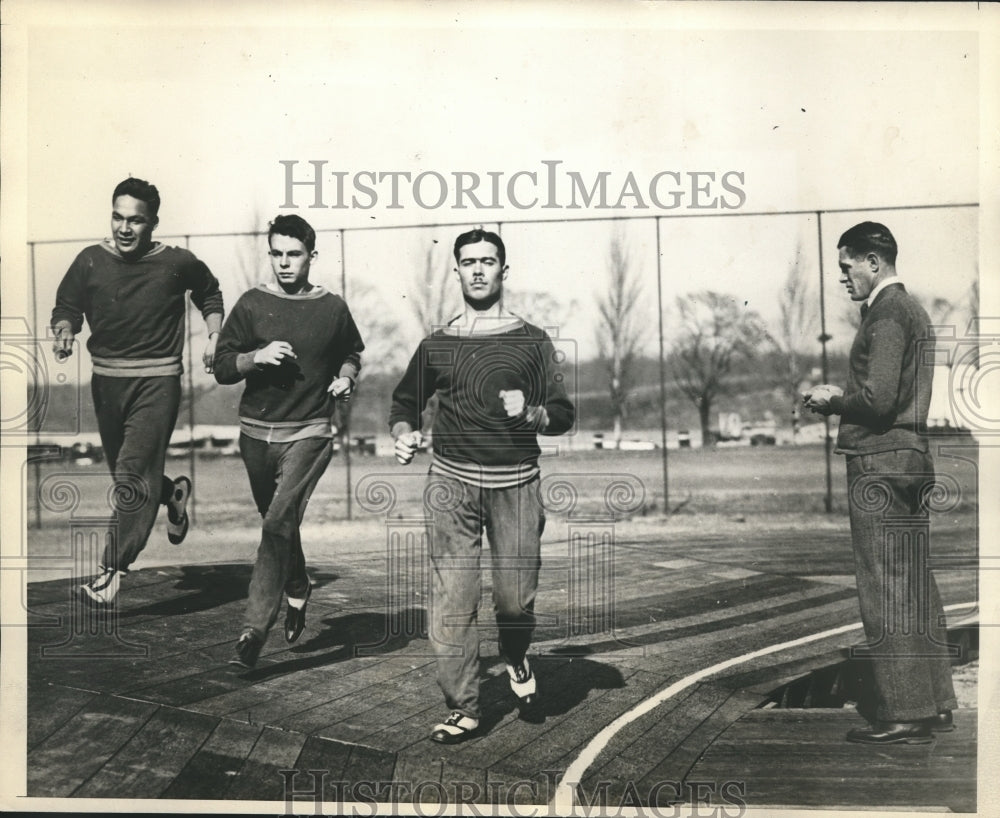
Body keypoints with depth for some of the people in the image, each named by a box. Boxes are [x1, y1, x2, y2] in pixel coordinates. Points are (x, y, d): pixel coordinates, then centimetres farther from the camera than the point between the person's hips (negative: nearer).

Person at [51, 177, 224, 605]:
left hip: (157, 381, -4)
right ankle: (173, 493, 47)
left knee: (133, 474, -13)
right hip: (106, 380, 4)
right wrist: (64, 331, -15)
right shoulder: (90, 261, 0)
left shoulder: (177, 263, -3)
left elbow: (209, 293, 16)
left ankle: (113, 569, -8)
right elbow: (66, 306, 7)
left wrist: (214, 336, 4)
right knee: (124, 472, 16)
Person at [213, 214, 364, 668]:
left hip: (309, 432, -3)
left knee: (278, 523, -16)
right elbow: (222, 369, 1)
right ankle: (298, 589, 44)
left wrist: (345, 376, 0)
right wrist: (257, 356, -17)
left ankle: (255, 627, -11)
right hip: (256, 431, 3)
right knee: (277, 522, 18)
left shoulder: (333, 308, 2)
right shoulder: (252, 303, 2)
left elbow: (352, 353, 21)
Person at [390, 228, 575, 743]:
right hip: (452, 483, 1)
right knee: (451, 599, -3)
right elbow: (404, 404, 22)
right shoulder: (437, 344, 12)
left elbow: (563, 415, 5)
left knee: (515, 599, -1)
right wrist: (403, 435, 1)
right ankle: (462, 710, 10)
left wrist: (530, 413, -15)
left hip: (515, 485, -1)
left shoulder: (532, 341, 7)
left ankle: (516, 660, 33)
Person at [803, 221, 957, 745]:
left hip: (879, 463, -10)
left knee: (886, 593, -5)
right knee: (915, 588, 14)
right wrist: (841, 398, 12)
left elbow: (877, 398, -21)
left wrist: (833, 400, -4)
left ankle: (904, 715, 2)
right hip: (911, 460, 10)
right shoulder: (910, 309, 19)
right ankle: (934, 702, 23)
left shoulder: (886, 314, -12)